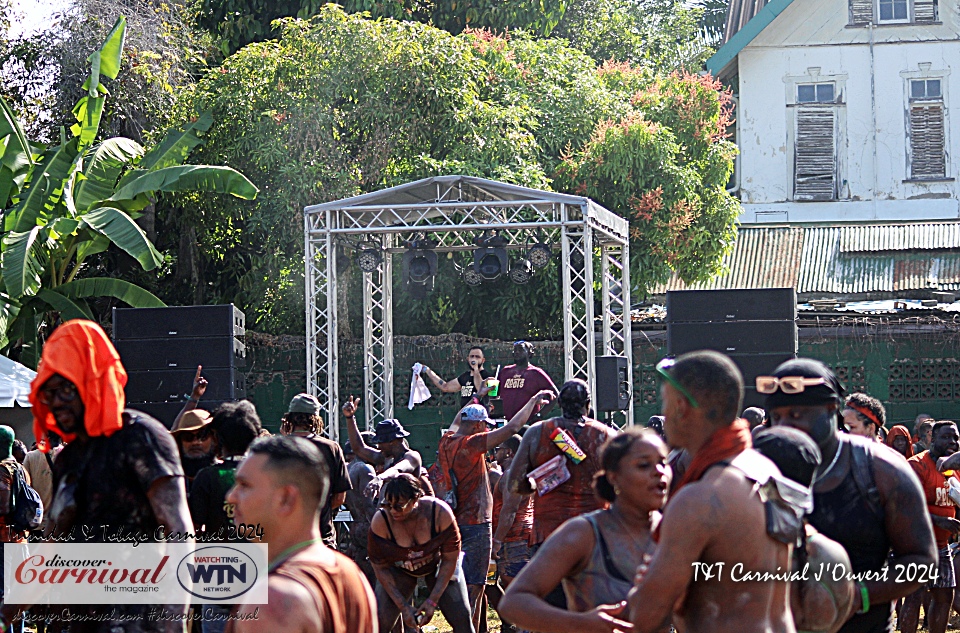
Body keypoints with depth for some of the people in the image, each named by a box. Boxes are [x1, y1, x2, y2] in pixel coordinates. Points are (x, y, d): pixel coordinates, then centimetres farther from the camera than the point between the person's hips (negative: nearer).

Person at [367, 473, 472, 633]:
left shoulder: (440, 513, -31)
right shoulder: (380, 522, -30)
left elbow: (450, 559, -18)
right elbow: (381, 568, -17)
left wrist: (433, 600, -22)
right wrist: (403, 606, -20)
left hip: (437, 565, 0)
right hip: (399, 570, 0)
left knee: (462, 618, -10)